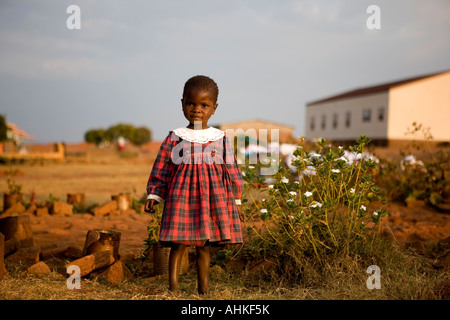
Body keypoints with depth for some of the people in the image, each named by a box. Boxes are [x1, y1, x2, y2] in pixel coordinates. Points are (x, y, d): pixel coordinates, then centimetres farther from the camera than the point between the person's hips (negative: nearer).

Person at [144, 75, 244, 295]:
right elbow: (161, 168, 6)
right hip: (181, 196, -1)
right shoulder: (175, 138, 2)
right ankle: (173, 288, 4)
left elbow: (231, 170, 9)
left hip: (212, 198, 1)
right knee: (178, 244, -4)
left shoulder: (220, 139, 5)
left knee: (204, 247, 8)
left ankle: (204, 290, 17)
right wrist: (154, 195, 2)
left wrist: (236, 201, 9)